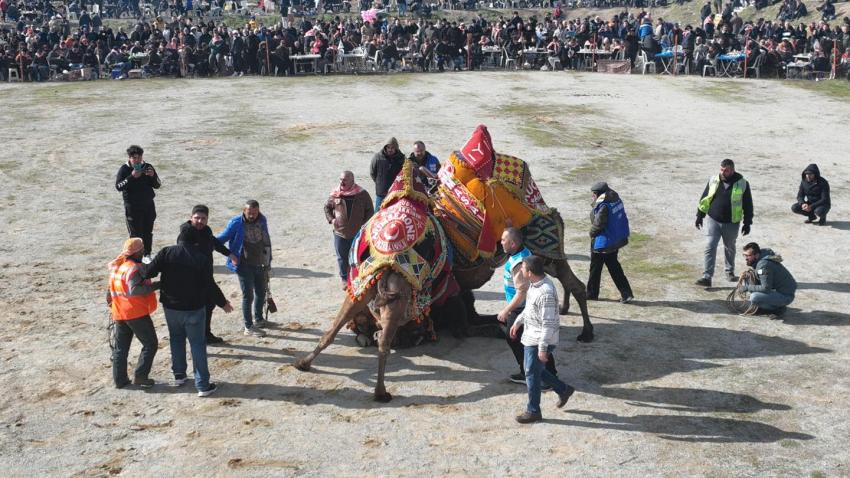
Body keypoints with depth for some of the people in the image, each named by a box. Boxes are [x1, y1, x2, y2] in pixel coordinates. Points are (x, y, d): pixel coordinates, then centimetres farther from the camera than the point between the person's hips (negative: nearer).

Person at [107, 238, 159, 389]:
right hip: (137, 313, -9)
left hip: (119, 314, 9)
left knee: (121, 347, 15)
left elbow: (112, 288, 20)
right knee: (150, 344, 2)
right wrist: (153, 286, -25)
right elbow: (135, 289, -30)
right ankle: (140, 376, -3)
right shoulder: (133, 268, -17)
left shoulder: (116, 266, 10)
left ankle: (119, 379, 18)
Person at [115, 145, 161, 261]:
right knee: (136, 233, -4)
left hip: (148, 204, 3)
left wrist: (152, 176, -17)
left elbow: (157, 185, 3)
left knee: (148, 232, 9)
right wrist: (131, 177, -26)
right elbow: (118, 186, -17)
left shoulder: (148, 167, 2)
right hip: (132, 206, -3)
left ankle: (147, 255, 22)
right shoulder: (124, 169, -7)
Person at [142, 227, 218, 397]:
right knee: (197, 344, 4)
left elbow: (149, 271, -12)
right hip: (194, 308, -2)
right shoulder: (203, 259, -10)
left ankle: (179, 375, 31)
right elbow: (209, 287, -7)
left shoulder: (166, 253, -6)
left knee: (176, 338, 25)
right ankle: (203, 385, 3)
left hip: (170, 306, 3)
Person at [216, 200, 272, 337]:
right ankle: (249, 327, 9)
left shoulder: (262, 221, 0)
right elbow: (223, 237, -7)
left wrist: (268, 261, 15)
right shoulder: (236, 223, -15)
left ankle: (258, 319, 40)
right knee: (248, 296, -2)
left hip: (260, 264, 6)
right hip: (245, 266, -6)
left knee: (261, 292, 19)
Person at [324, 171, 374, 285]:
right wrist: (331, 219, -4)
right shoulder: (335, 194, -2)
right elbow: (327, 207, 13)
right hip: (340, 232, 2)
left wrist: (364, 224, -9)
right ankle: (345, 279, 26)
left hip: (358, 233, -2)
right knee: (342, 257, 10)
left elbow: (370, 210, 1)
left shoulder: (362, 194, -7)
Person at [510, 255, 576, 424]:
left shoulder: (545, 293, -30)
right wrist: (517, 322, 25)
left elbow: (548, 323, -27)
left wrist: (542, 348, -24)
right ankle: (563, 390, 36)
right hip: (530, 337, 9)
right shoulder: (534, 283, 1)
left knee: (532, 374, 3)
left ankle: (533, 412, 19)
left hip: (539, 341, -9)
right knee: (536, 370, 21)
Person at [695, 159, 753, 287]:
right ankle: (707, 277, -9)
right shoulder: (713, 180, -2)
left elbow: (748, 205, -1)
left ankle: (730, 272, 37)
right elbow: (704, 199, 8)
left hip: (731, 223, -1)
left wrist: (747, 223, -1)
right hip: (712, 220, 1)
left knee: (729, 248, 17)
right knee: (710, 248, -8)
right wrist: (700, 216, 8)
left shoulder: (742, 184, -7)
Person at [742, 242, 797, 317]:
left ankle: (778, 309, -3)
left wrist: (748, 287, -18)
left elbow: (765, 288, -28)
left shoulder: (763, 265, -27)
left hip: (786, 296, -10)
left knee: (754, 298, -25)